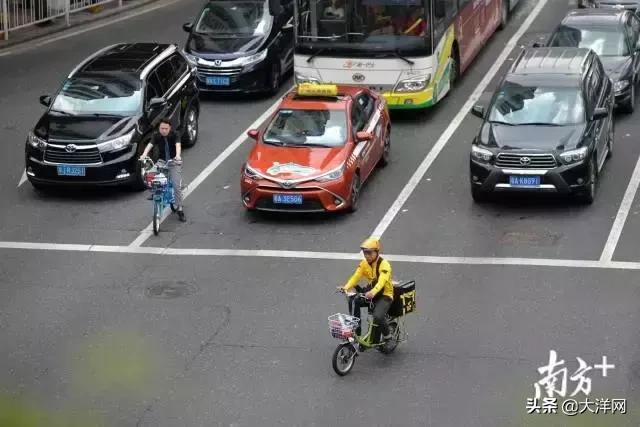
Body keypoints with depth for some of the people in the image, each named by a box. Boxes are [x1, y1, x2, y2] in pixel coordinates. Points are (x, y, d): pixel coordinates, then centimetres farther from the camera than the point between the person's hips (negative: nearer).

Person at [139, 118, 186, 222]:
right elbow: (150, 145, -21)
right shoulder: (156, 136, -5)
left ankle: (180, 209, -5)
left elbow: (178, 145, -27)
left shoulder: (174, 135, -10)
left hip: (174, 162, -3)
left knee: (177, 185, -12)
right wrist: (144, 154, -42)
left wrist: (178, 156, -48)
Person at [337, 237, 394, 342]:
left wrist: (373, 292, -56)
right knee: (353, 302, -18)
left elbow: (382, 281, -37)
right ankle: (356, 332, -4)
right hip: (371, 293, 7)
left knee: (378, 317, -30)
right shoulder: (364, 263, -1)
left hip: (385, 295, -7)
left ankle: (387, 336, 0)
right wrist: (346, 287, -31)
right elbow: (356, 277, -11)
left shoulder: (384, 265, -21)